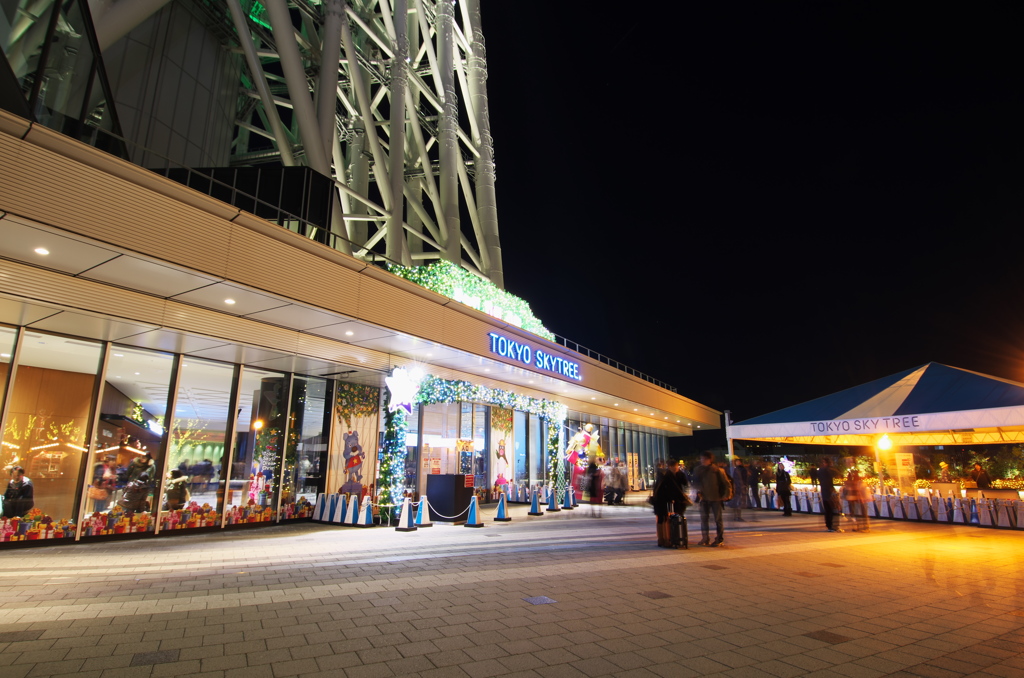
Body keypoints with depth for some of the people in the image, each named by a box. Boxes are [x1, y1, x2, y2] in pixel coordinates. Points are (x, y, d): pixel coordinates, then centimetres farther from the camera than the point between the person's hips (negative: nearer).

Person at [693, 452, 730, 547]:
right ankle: (705, 539, 12)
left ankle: (719, 539, 11)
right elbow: (696, 483, 14)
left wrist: (726, 495, -11)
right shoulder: (698, 470, 3)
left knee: (718, 518, 4)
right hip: (704, 498, 4)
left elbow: (726, 483, -7)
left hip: (715, 498, -4)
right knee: (704, 518, 5)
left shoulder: (717, 470, -9)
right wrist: (698, 492, 2)